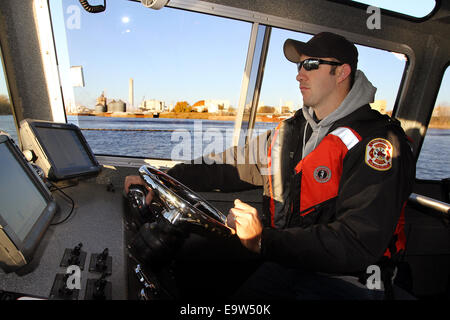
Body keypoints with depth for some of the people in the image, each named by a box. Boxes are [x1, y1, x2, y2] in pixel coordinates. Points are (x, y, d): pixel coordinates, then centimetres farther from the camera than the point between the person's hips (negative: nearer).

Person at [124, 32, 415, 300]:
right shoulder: (291, 131, 6)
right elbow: (232, 166, 6)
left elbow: (359, 245, -23)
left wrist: (263, 242, -27)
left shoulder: (377, 143, -15)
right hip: (285, 267, 5)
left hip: (346, 281, -4)